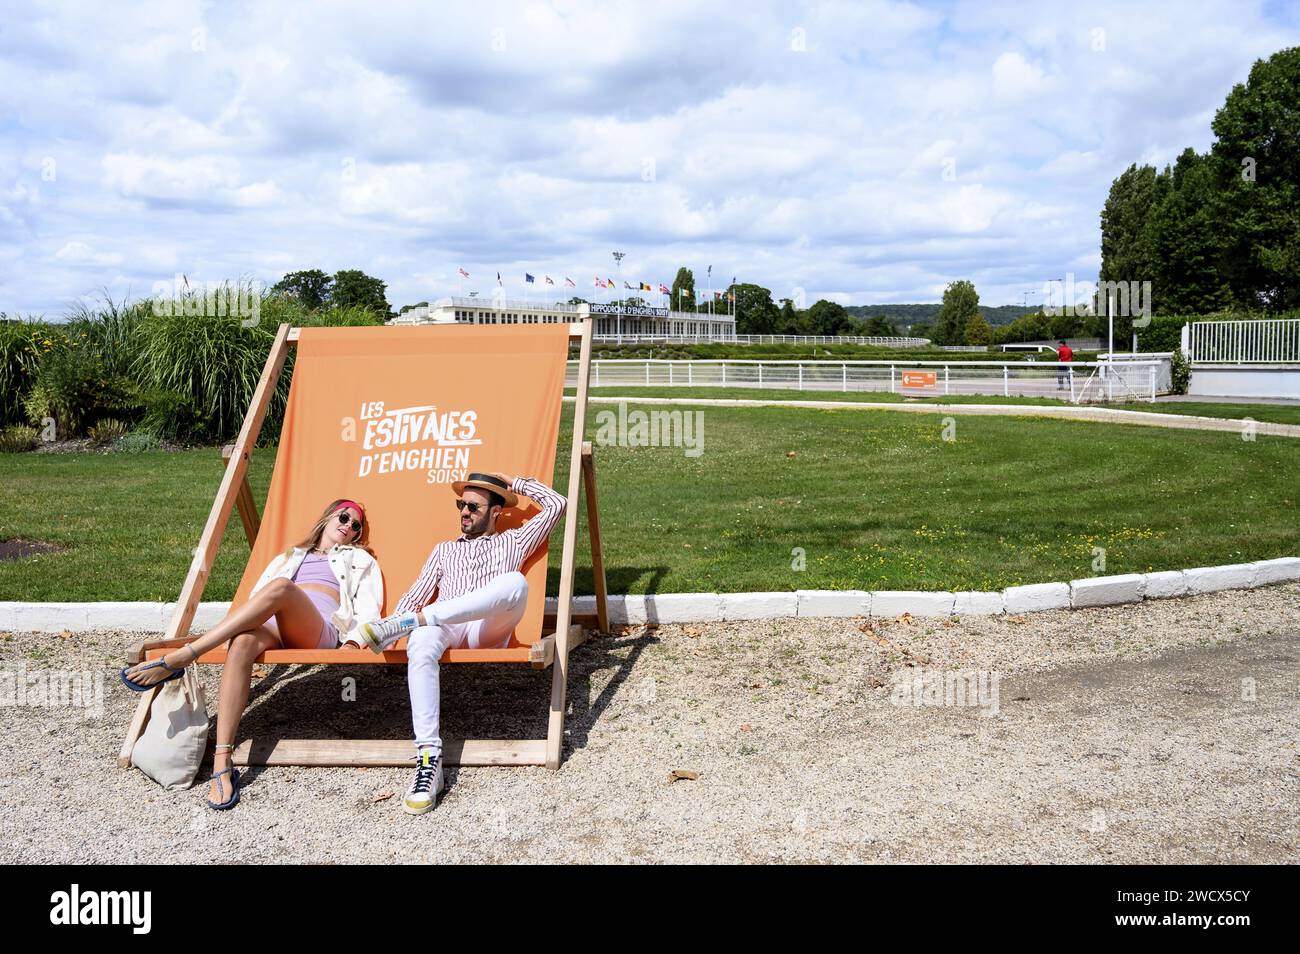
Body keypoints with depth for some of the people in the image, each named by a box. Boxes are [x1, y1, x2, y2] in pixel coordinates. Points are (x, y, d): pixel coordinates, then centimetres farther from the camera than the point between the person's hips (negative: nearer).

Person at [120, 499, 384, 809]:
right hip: (272, 627, 3)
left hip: (321, 631, -2)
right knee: (242, 642, -37)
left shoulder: (359, 559, 30)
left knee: (281, 587, -37)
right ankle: (222, 765, -44)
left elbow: (367, 609, 14)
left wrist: (353, 641, -6)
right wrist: (229, 627, 4)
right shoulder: (289, 557, 38)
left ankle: (177, 660, -38)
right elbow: (257, 594, 25)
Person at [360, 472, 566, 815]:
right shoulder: (444, 550, 34)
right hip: (443, 628, 2)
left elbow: (557, 505, 20)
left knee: (515, 583, -36)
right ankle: (428, 757, -45)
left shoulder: (513, 542, 28)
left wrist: (515, 483, 26)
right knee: (420, 643, -39)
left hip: (488, 629, -1)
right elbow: (416, 595, 21)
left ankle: (409, 622, -39)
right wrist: (389, 634, 4)